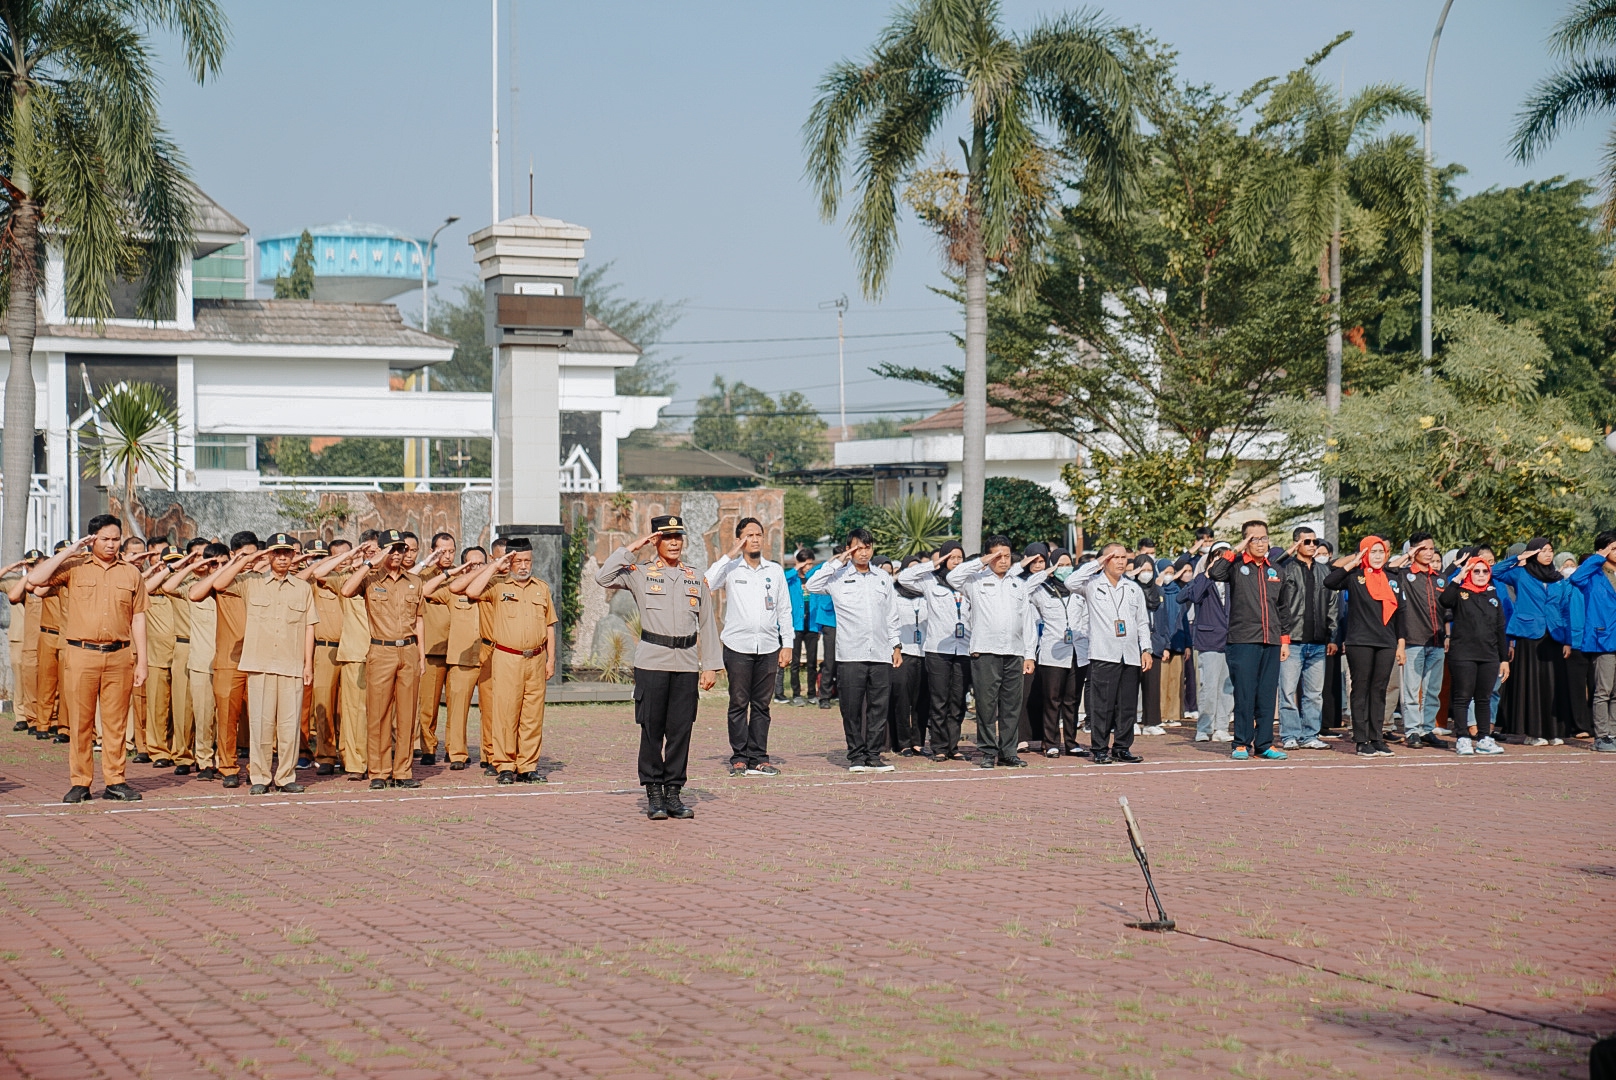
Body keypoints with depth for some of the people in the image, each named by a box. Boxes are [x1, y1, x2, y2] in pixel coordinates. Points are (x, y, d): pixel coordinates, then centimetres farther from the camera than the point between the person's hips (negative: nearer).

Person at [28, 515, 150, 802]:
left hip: (119, 656, 1)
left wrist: (141, 661, 6)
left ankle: (114, 781, 8)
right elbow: (35, 578, -9)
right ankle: (80, 782, 6)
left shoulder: (131, 573, 10)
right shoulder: (74, 568, 5)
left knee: (116, 721, 3)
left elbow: (137, 619, 11)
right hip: (82, 655, -1)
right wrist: (69, 552, -8)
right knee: (80, 721, 1)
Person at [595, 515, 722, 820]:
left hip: (686, 665, 3)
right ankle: (654, 795, 5)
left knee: (681, 731, 4)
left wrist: (711, 666, 7)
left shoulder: (696, 579, 12)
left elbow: (707, 624, 13)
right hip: (652, 664, -3)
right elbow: (603, 578, -12)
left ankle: (673, 792, 11)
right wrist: (632, 548, -9)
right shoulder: (640, 574, 3)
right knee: (652, 731, 0)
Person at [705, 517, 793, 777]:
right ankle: (739, 758, 2)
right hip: (738, 646, -3)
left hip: (768, 647, 3)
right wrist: (730, 556, -14)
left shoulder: (775, 571, 13)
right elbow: (706, 584, -17)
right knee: (739, 704, -2)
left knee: (761, 705, 5)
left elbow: (784, 609, 15)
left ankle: (759, 758, 7)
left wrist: (788, 644, 8)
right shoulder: (731, 568, 2)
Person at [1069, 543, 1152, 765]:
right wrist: (1097, 563, -9)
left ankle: (1122, 748, 13)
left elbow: (1142, 622, 19)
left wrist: (1145, 649, 9)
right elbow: (1072, 582, -17)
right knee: (1102, 704, -6)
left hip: (1130, 656, 4)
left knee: (1128, 705, 5)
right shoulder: (1093, 585, 3)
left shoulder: (1134, 588, 17)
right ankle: (1099, 749, 0)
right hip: (1103, 655, -4)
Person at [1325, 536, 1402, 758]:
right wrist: (1352, 564, -14)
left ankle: (1377, 738, 10)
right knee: (1361, 690, -1)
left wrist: (1401, 644, 10)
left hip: (1386, 644, 4)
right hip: (1360, 642, -4)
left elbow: (1398, 613, 16)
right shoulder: (1354, 576, 0)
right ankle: (1362, 740, 1)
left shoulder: (1392, 580, 15)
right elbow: (1329, 582, -19)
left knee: (1379, 691, 6)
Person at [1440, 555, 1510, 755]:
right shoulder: (1460, 594, 1)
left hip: (1489, 656, 5)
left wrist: (1504, 658, 13)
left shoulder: (1493, 597, 15)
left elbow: (1500, 630, 17)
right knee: (1463, 697, -2)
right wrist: (1458, 578, -22)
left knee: (1484, 698, 8)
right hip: (1463, 655, -5)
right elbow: (1444, 600, -23)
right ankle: (1463, 739, 2)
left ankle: (1484, 738, 13)